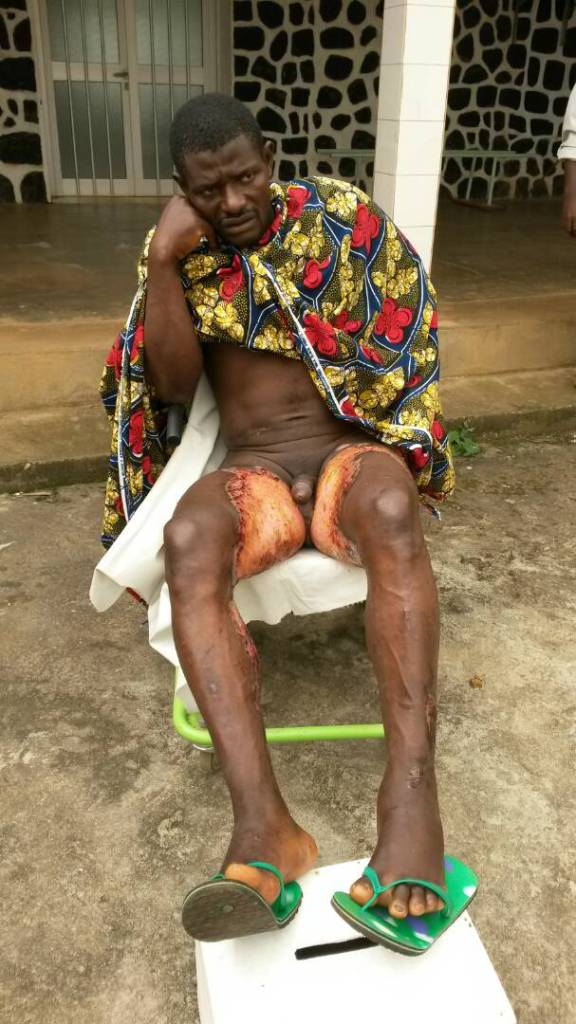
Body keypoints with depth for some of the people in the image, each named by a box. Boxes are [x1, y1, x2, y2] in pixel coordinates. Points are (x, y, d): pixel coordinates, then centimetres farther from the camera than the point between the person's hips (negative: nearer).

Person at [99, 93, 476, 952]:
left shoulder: (342, 220, 6)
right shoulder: (184, 256, 9)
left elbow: (409, 330, 10)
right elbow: (172, 386, -2)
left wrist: (382, 445, -2)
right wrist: (164, 260, -10)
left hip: (352, 450, 0)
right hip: (253, 472, 1)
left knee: (391, 508, -38)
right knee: (190, 538, -34)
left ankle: (411, 791, -43)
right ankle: (264, 824, -44)